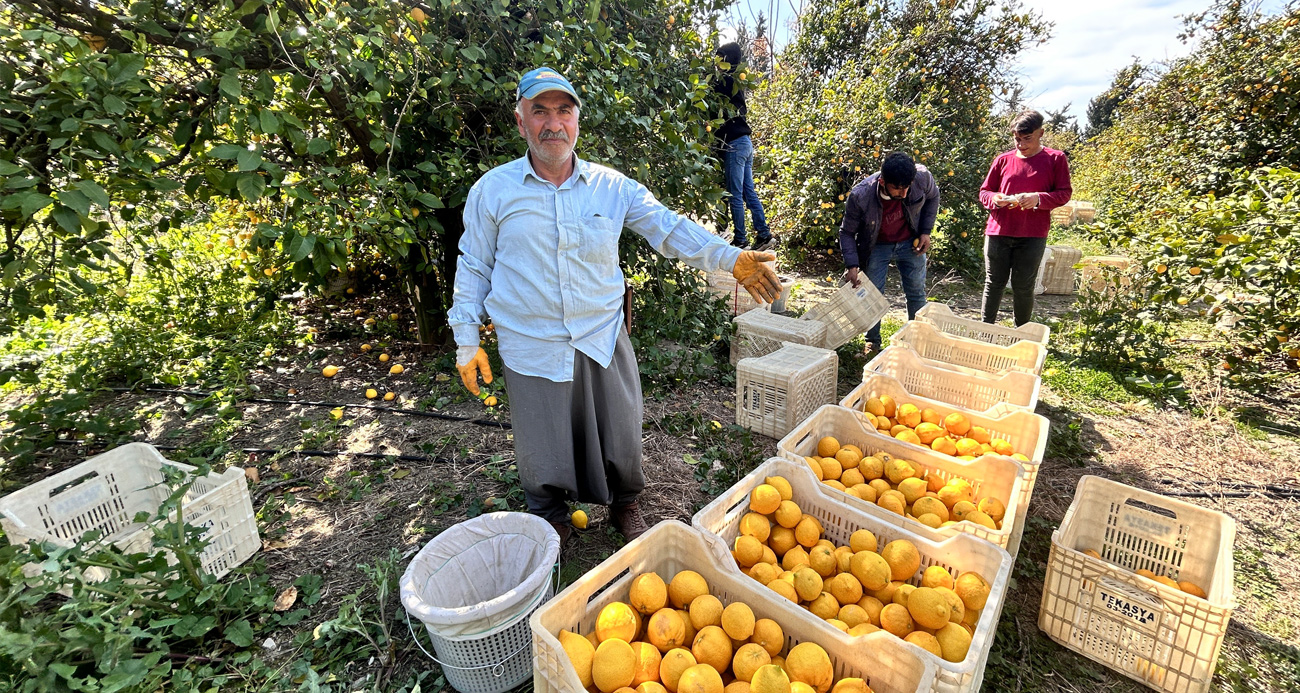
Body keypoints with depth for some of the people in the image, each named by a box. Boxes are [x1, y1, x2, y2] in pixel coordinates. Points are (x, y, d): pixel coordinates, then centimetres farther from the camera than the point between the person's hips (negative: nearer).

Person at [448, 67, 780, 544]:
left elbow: (669, 228, -1)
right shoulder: (492, 191, -2)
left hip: (603, 339, 2)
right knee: (542, 446, 13)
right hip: (532, 347, -1)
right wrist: (467, 342, 3)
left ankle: (624, 503, 45)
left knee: (619, 433, 15)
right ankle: (550, 516, 44)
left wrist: (731, 259, -14)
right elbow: (473, 268, 4)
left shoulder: (612, 187, 1)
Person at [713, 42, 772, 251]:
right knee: (749, 192, 10)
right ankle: (763, 233, 12)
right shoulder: (736, 81, 16)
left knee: (735, 195, -3)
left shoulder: (725, 80, -10)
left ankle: (739, 240, 3)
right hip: (745, 142, 9)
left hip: (734, 144, -9)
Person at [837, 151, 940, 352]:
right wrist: (852, 265, -27)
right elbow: (847, 232, -17)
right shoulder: (860, 196, -32)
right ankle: (872, 342, 17)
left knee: (917, 292, 8)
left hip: (910, 243, 2)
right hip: (877, 247, -2)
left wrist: (926, 231, -6)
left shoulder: (922, 177, -26)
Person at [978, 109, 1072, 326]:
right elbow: (984, 192, 12)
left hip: (1033, 235, -2)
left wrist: (1038, 198, -17)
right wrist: (995, 199, -10)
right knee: (994, 283, 7)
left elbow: (1064, 194, 2)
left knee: (1023, 287, 3)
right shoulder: (1003, 160, 8)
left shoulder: (1055, 159, 4)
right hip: (998, 232, 2)